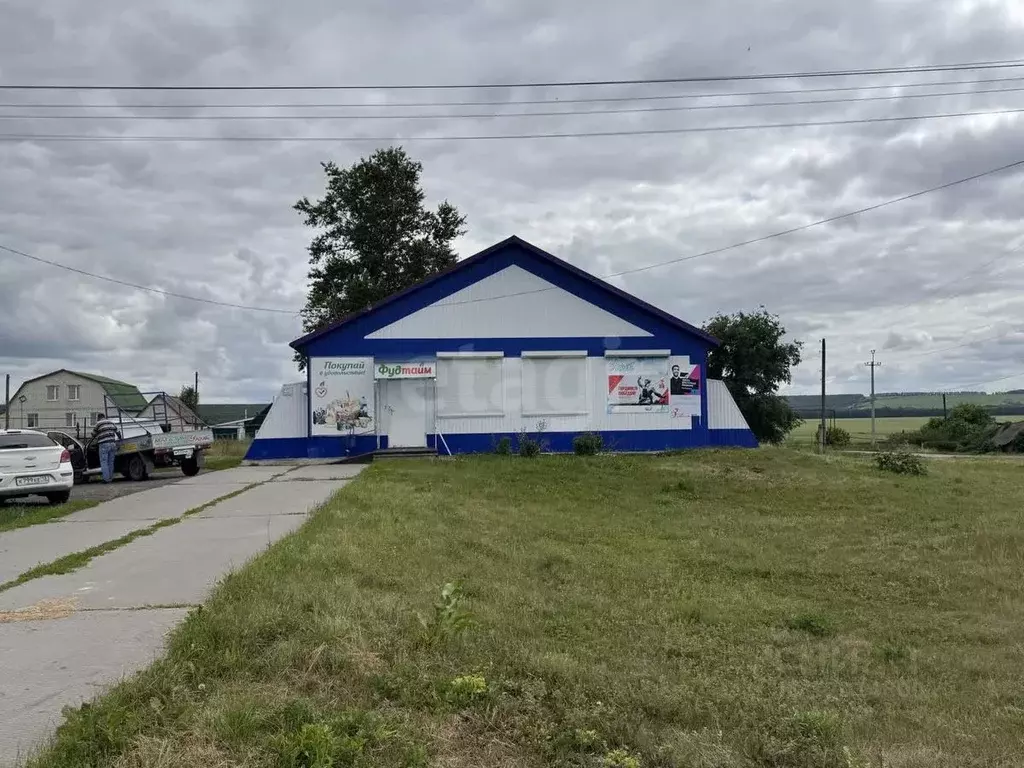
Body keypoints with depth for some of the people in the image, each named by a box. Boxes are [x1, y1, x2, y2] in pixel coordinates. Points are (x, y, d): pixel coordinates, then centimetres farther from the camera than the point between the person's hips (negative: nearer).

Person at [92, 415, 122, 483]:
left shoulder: (98, 424, -3)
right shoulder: (111, 423, 13)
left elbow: (93, 434, 8)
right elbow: (118, 432, 21)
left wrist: (96, 438, 30)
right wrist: (120, 439, 39)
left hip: (104, 445, -6)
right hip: (112, 444, 6)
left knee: (104, 462, -2)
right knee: (111, 462, 11)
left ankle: (106, 478, -7)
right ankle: (110, 478, 14)